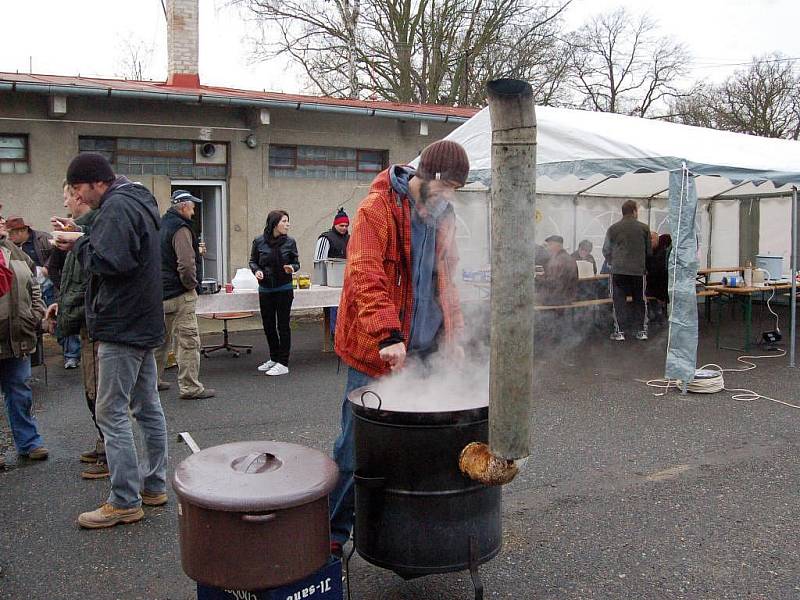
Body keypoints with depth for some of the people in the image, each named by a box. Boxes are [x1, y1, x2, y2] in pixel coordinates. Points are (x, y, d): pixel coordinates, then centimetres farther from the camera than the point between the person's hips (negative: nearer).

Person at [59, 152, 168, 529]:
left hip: (122, 328, -10)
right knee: (147, 406, 13)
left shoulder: (116, 207, -15)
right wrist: (82, 238, 7)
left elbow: (108, 261, -26)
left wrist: (79, 245, -8)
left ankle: (125, 502, 2)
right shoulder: (139, 201, 16)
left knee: (111, 412, -4)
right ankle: (154, 486, 22)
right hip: (144, 324, 10)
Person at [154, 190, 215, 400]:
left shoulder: (162, 225, 15)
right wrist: (192, 285, -10)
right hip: (179, 295, -10)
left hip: (161, 293, 10)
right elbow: (186, 264, -24)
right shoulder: (181, 229, -15)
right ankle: (189, 387, -4)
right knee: (188, 340, -6)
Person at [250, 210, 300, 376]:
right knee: (268, 325, 12)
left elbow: (296, 263, 4)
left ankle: (283, 364, 6)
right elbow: (253, 261, 8)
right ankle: (274, 358, 29)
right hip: (265, 290, 2)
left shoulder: (290, 242, -4)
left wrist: (292, 268, -18)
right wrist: (256, 270, -12)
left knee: (283, 325, -1)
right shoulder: (259, 242, -4)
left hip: (284, 289, -2)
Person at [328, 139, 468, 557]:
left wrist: (453, 334, 8)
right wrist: (387, 336, -29)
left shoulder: (443, 215, 12)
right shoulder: (377, 209, -11)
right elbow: (366, 276, -20)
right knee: (355, 444, 0)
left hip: (424, 350, 6)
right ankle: (333, 531, 17)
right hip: (376, 350, -6)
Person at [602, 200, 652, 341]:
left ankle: (619, 331, 3)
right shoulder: (644, 228, 3)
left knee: (619, 301, 4)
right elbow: (649, 251, 11)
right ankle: (641, 330, 14)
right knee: (640, 301, 11)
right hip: (638, 270, 1)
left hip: (618, 271, -1)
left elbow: (606, 251, 10)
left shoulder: (613, 229, 2)